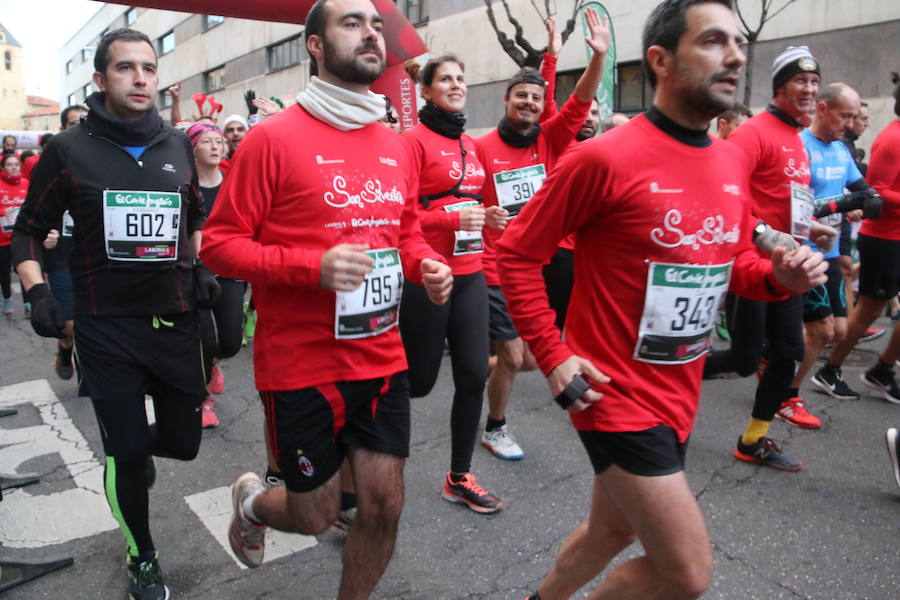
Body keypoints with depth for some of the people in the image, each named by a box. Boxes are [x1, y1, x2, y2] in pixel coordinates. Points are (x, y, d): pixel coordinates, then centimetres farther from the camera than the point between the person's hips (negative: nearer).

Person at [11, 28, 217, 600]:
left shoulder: (178, 145, 6)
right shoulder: (69, 149, -3)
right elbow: (29, 232, 5)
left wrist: (201, 266, 7)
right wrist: (38, 292, -9)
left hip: (176, 320, 3)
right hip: (107, 328, -3)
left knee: (183, 440, 9)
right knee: (126, 451, 5)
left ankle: (134, 446, 47)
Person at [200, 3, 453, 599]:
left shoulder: (397, 147, 7)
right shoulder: (274, 137, -11)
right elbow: (219, 243, -10)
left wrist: (428, 265, -3)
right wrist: (312, 265, -25)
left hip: (383, 361, 5)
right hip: (301, 368, -5)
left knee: (385, 507, 10)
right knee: (315, 516, 12)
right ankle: (250, 500, 48)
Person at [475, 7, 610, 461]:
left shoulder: (550, 141, 4)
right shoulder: (482, 148, -7)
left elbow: (579, 103, -8)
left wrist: (599, 57, -20)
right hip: (498, 273, -5)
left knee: (532, 359, 13)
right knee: (514, 359, 3)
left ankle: (484, 366, 43)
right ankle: (494, 430, 26)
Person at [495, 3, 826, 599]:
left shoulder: (733, 161, 5)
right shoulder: (605, 157, -18)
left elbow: (736, 263, 17)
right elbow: (517, 253, -12)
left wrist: (779, 276, -5)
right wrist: (553, 356, -16)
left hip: (679, 395, 8)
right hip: (616, 395, -8)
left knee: (613, 531, 23)